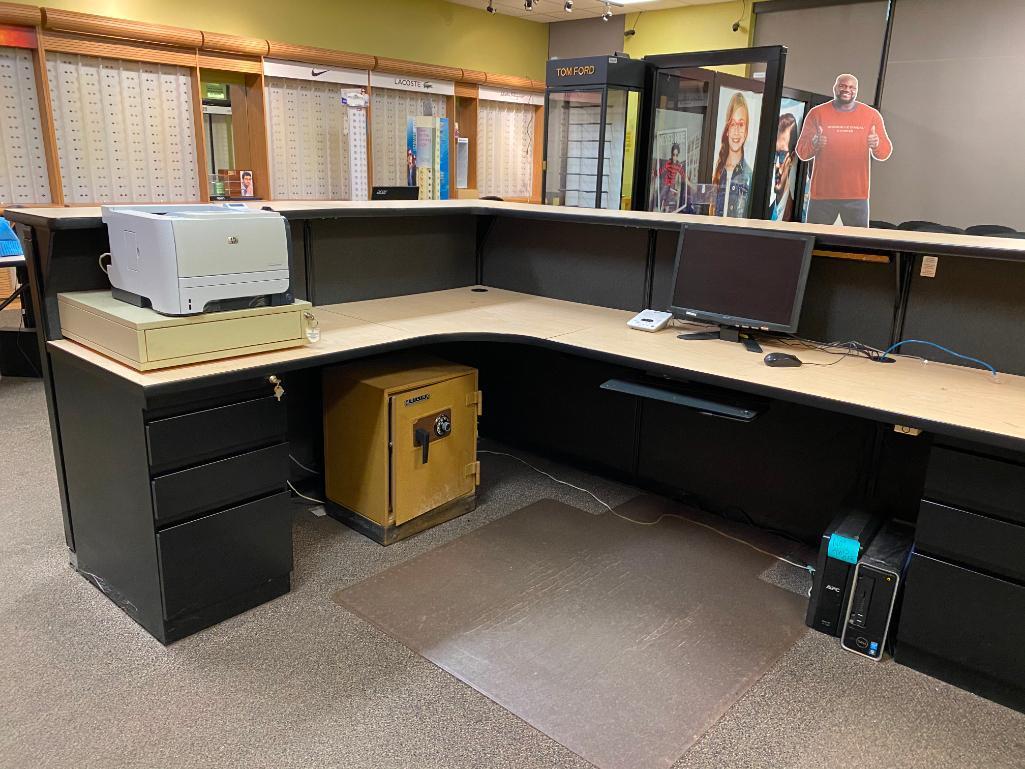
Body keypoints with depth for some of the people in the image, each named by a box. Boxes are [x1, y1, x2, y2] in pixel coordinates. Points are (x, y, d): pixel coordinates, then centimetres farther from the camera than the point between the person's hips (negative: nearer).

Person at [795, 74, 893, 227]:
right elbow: (801, 151, 2)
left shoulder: (872, 115, 8)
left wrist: (877, 144, -16)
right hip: (822, 193, -1)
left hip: (857, 196, 1)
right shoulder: (817, 113, 5)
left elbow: (885, 152, 7)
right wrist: (815, 144, -20)